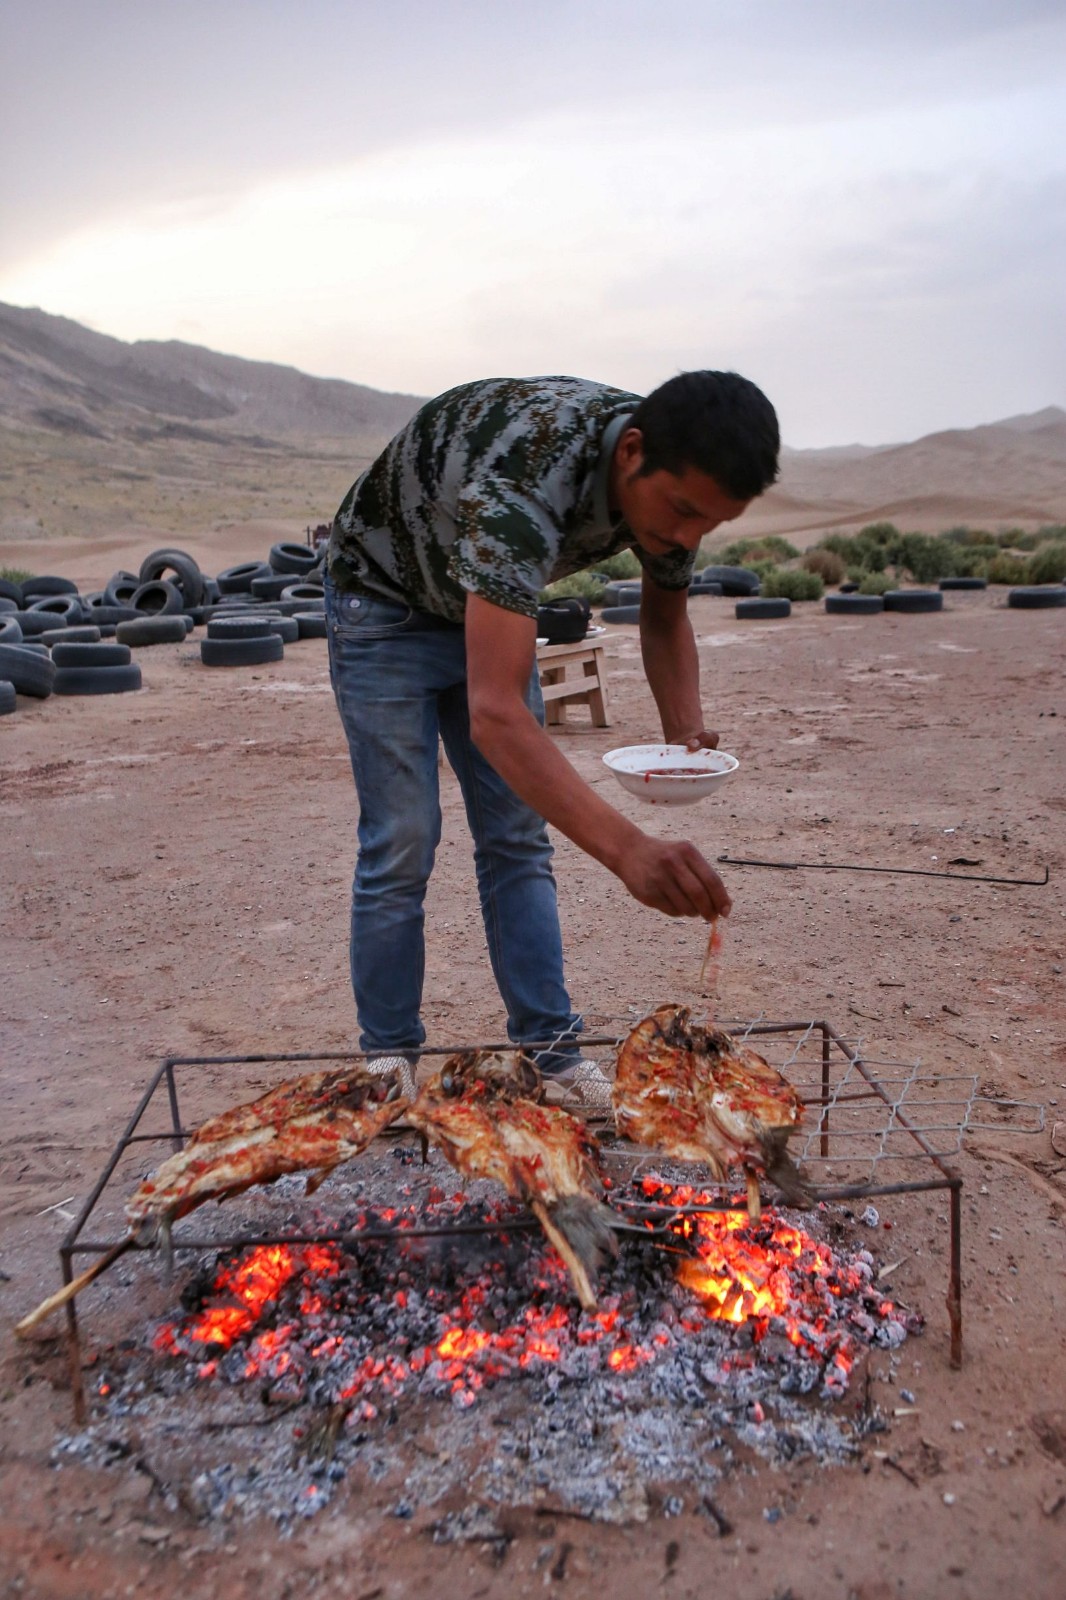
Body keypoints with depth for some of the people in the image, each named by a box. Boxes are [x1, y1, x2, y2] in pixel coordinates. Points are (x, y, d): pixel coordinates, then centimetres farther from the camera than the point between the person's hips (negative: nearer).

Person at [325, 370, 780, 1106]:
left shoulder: (671, 479, -18)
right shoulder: (522, 480, -42)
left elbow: (665, 614, 0)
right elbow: (495, 713, -51)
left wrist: (684, 728, -19)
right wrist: (627, 848, -61)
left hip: (490, 605, 6)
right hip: (384, 602, -6)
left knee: (518, 842, 3)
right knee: (402, 844, -7)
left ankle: (550, 1049, 11)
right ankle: (389, 1061, 9)